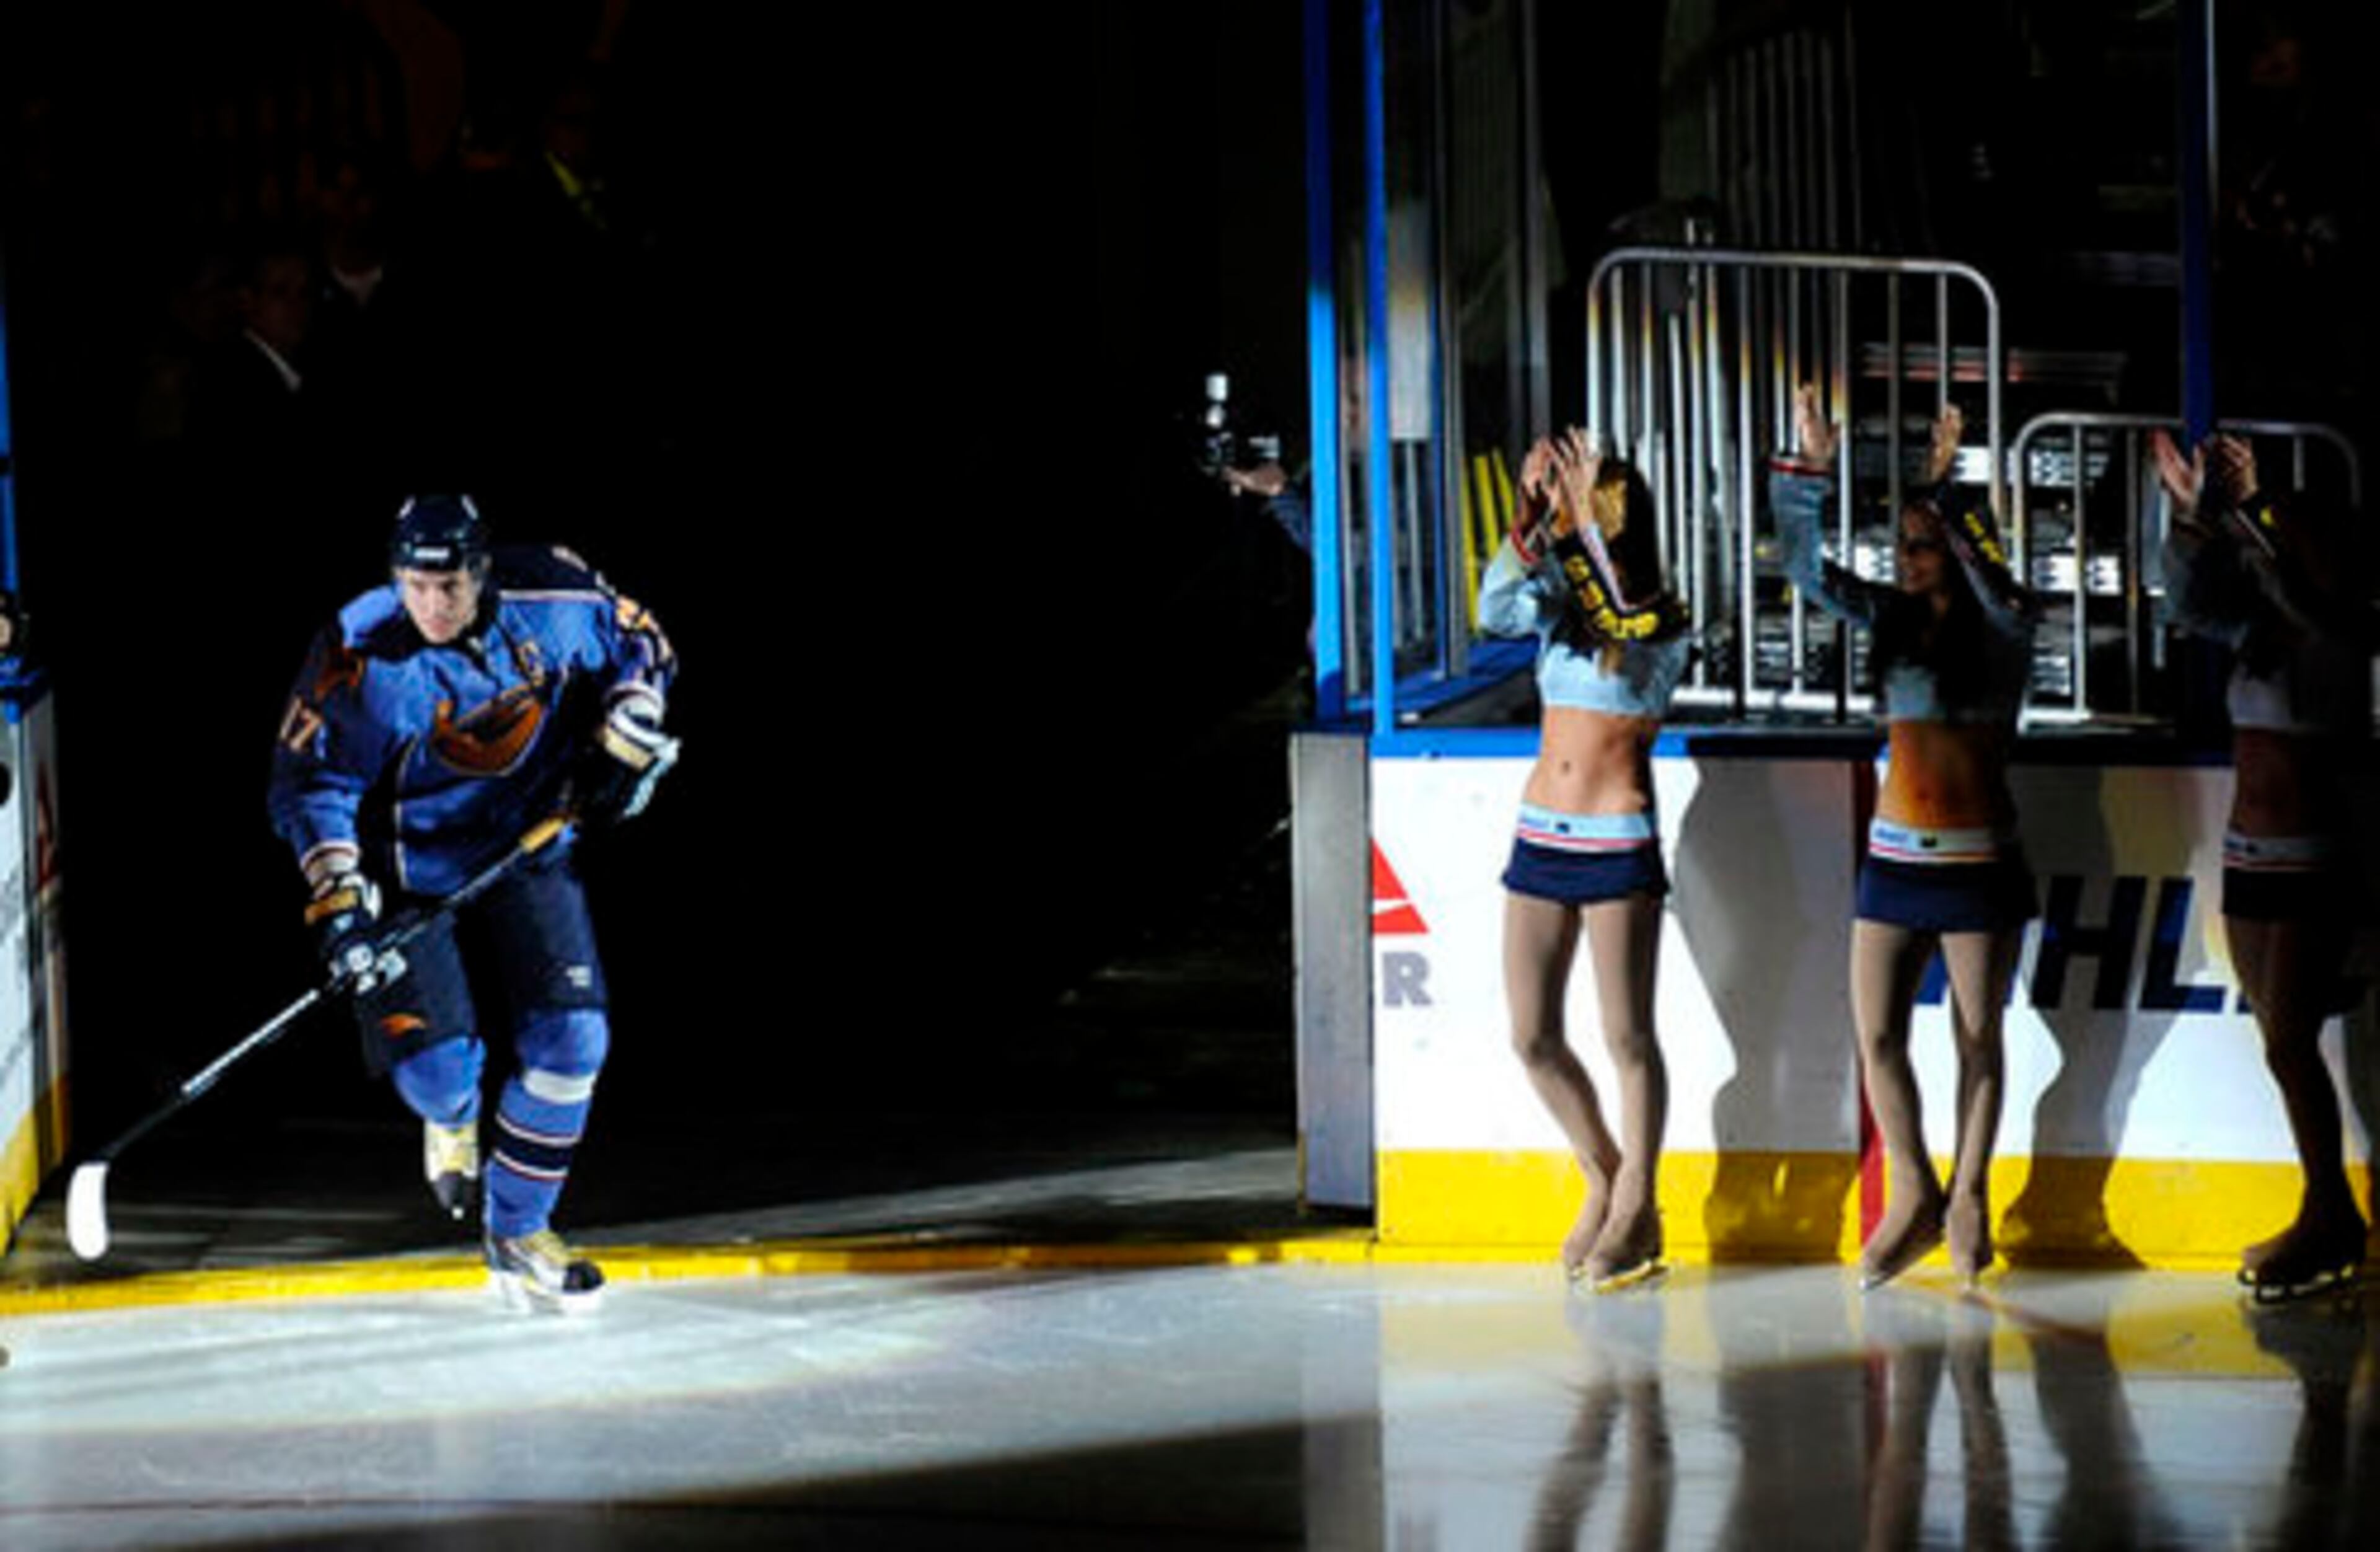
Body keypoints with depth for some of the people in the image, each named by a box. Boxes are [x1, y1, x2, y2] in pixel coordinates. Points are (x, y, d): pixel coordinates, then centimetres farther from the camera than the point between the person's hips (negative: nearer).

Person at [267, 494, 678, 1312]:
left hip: (525, 854, 3)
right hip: (410, 872, -3)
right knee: (437, 1062, -15)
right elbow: (312, 784, -18)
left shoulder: (554, 603, -14)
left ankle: (518, 1235, 9)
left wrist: (624, 745, -6)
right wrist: (339, 900, -27)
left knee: (571, 1040, -8)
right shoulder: (362, 659, -22)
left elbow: (639, 647, 6)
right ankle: (453, 1117, 27)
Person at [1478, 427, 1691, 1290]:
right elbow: (1494, 610, -10)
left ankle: (1635, 1212, 8)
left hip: (1618, 845, -5)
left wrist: (1587, 519, -28)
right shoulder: (1556, 611, 10)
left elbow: (1619, 619, -24)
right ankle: (1605, 1181, 24)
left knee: (1626, 1036, -2)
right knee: (1532, 1037, 6)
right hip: (1541, 837, 5)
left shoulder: (1663, 627, -2)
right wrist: (1530, 516, -19)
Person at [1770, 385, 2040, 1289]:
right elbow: (1810, 572, -2)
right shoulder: (1891, 620, 6)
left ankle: (1968, 1196, 20)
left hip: (1979, 862, -4)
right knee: (1876, 1036, 1)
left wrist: (1945, 495, -36)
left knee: (1977, 1037, 6)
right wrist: (1808, 471, -14)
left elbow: (1989, 581, -28)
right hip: (1893, 859, 4)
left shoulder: (2002, 630, -6)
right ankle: (1915, 1196, 15)